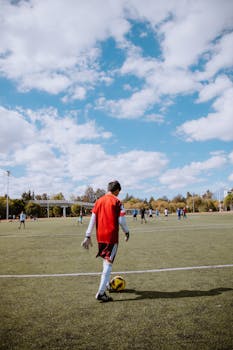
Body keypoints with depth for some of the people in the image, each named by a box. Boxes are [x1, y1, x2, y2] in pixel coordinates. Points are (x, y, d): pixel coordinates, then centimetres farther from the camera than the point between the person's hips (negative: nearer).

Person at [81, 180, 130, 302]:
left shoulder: (99, 201, 8)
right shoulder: (117, 201, -7)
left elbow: (92, 220, 5)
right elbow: (121, 220, -10)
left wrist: (88, 236, 7)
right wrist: (127, 232, 7)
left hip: (100, 236, 6)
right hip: (112, 236, -6)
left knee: (106, 260, 23)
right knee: (108, 263, -3)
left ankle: (106, 284, 38)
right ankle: (101, 293, -7)